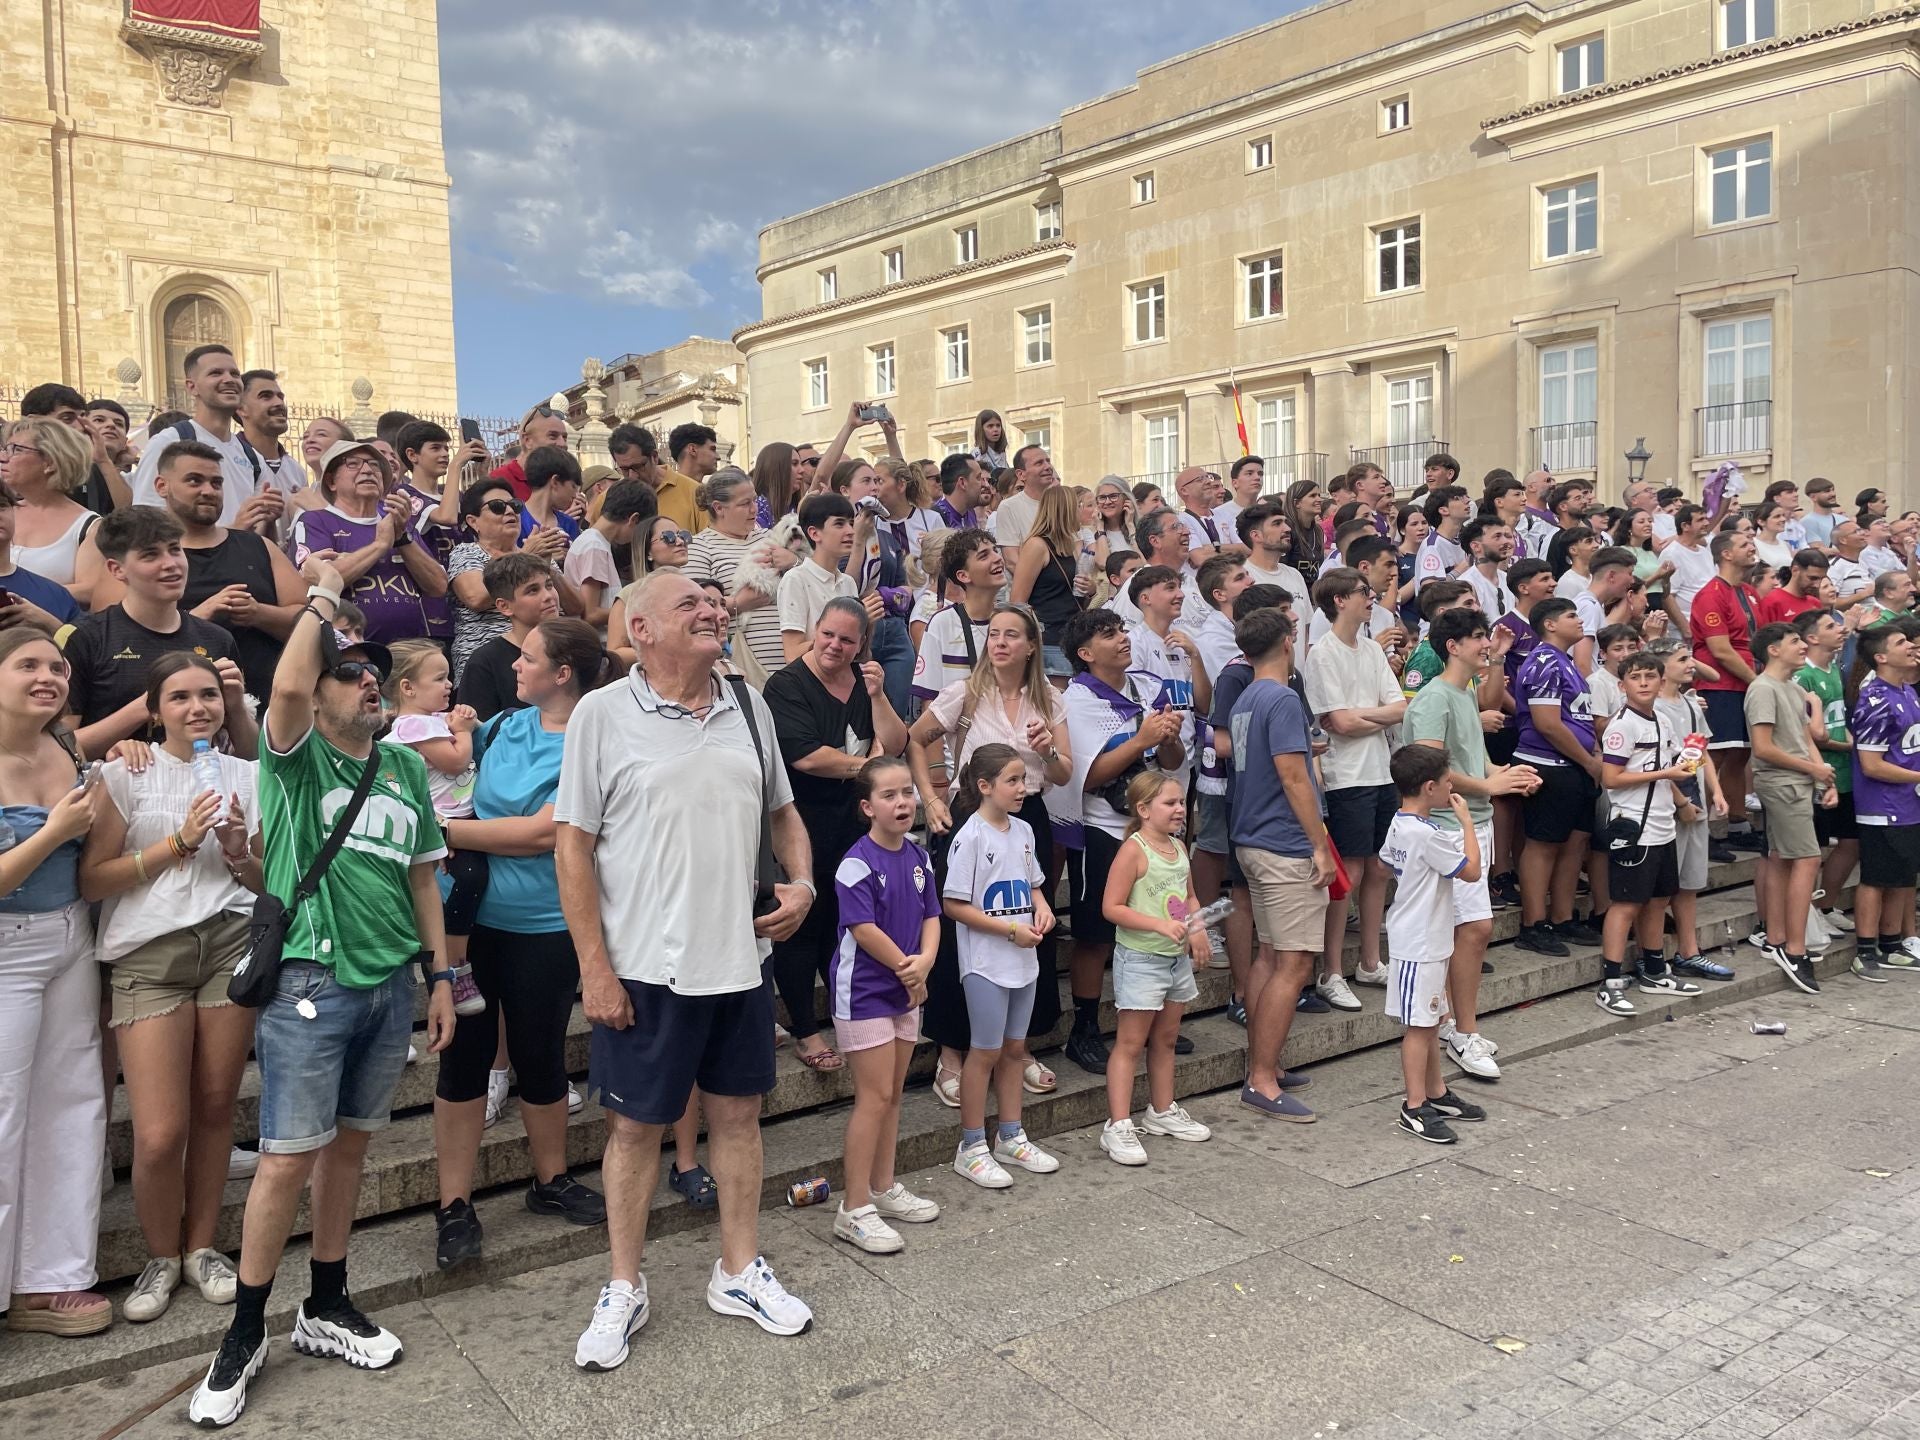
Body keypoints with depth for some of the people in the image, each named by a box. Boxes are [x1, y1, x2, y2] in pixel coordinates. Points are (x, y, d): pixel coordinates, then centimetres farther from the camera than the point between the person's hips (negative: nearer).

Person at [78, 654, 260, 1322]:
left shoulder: (247, 777, 11)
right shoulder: (127, 773, 2)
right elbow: (91, 881, -4)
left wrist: (240, 854, -4)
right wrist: (179, 842, -11)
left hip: (232, 942, 3)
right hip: (148, 955, -2)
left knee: (215, 1108, 6)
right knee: (160, 1134, -6)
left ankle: (201, 1246, 26)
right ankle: (162, 1257, 19)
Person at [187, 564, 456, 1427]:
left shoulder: (405, 768, 11)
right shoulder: (295, 756, -4)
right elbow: (287, 686, -27)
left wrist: (440, 975, 12)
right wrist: (322, 598, -13)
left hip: (391, 984, 5)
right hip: (310, 983, -5)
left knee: (350, 1146, 14)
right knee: (288, 1159, -2)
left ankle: (327, 1309, 28)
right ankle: (245, 1334, 15)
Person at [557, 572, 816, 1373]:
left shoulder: (747, 705, 6)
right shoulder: (603, 714, -8)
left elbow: (781, 810, 16)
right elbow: (572, 843, -8)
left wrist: (801, 882, -2)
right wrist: (594, 968, -11)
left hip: (739, 958, 4)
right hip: (645, 967, -4)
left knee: (738, 1111, 15)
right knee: (636, 1125, 9)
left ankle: (740, 1272, 32)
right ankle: (624, 1291, 27)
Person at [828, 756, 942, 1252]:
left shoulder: (919, 858, 5)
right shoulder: (857, 863, -18)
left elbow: (931, 917, 5)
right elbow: (863, 928, -22)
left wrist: (924, 961, -14)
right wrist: (905, 966, -13)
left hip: (906, 990, 7)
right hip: (863, 992, -7)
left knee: (893, 1094, 15)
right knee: (875, 1096, -6)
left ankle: (884, 1188, 29)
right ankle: (854, 1210, 3)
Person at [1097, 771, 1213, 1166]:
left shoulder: (1179, 847, 8)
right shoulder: (1134, 850, -16)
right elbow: (1112, 907, -20)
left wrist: (1197, 929, 0)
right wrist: (1160, 925, -26)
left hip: (1176, 957, 8)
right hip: (1139, 959, -8)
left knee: (1166, 1038, 19)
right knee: (1130, 1043, -3)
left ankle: (1162, 1111, 34)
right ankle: (1117, 1126, 1)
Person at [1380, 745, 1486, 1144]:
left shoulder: (1398, 825, 7)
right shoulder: (1425, 834, -23)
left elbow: (1383, 860, 24)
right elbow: (1471, 870, -17)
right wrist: (1466, 819, -11)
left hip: (1428, 942, 10)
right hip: (1420, 946, -10)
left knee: (1431, 1021, 18)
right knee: (1418, 1026, -3)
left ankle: (1436, 1093, 29)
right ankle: (1415, 1109, 4)